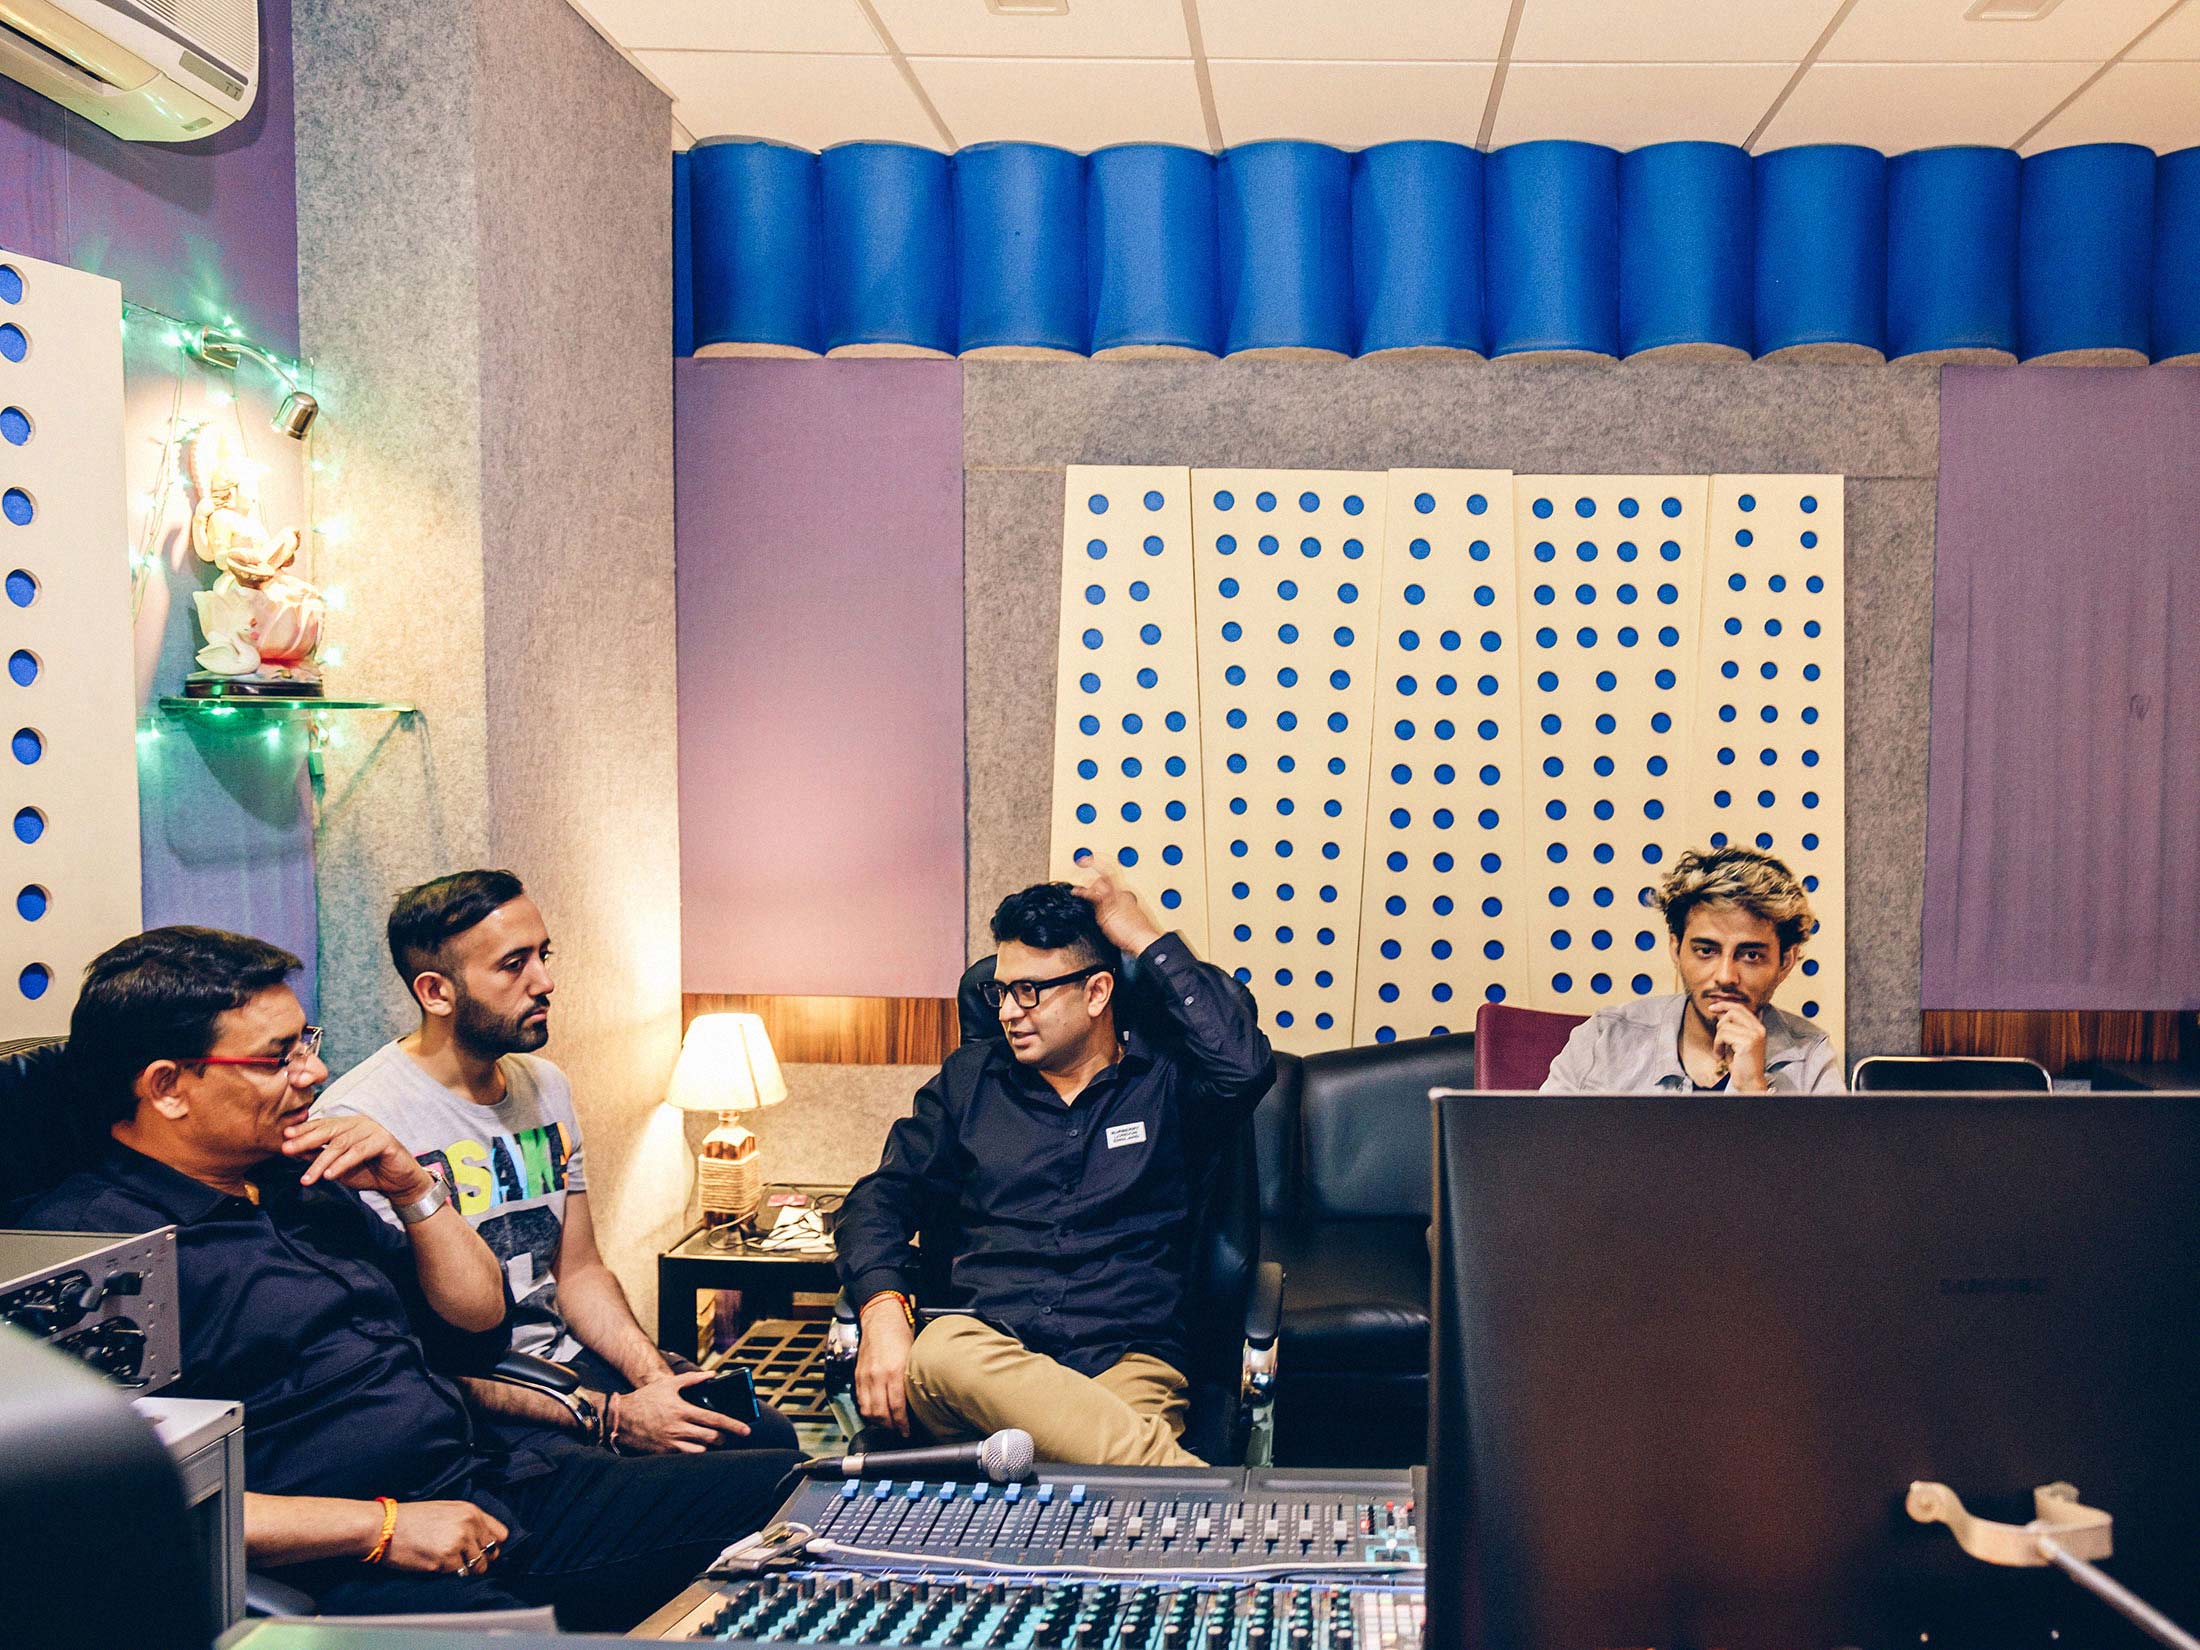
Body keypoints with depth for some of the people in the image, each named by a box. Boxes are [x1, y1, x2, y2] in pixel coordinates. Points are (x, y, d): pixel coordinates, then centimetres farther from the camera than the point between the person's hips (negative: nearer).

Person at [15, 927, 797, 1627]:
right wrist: (382, 1528, -16)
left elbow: (481, 1324, 27)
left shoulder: (304, 1185, 21)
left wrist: (413, 1189, 11)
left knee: (783, 1484, -6)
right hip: (351, 1575, -8)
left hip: (499, 1486, 8)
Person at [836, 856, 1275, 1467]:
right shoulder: (970, 1078, 19)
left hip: (1126, 1363, -4)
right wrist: (883, 1310, -5)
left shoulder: (1167, 1077, 10)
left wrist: (1143, 935, -4)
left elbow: (1245, 1065, -13)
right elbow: (884, 1196, 17)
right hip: (985, 1345, 4)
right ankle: (1173, 1470, -37)